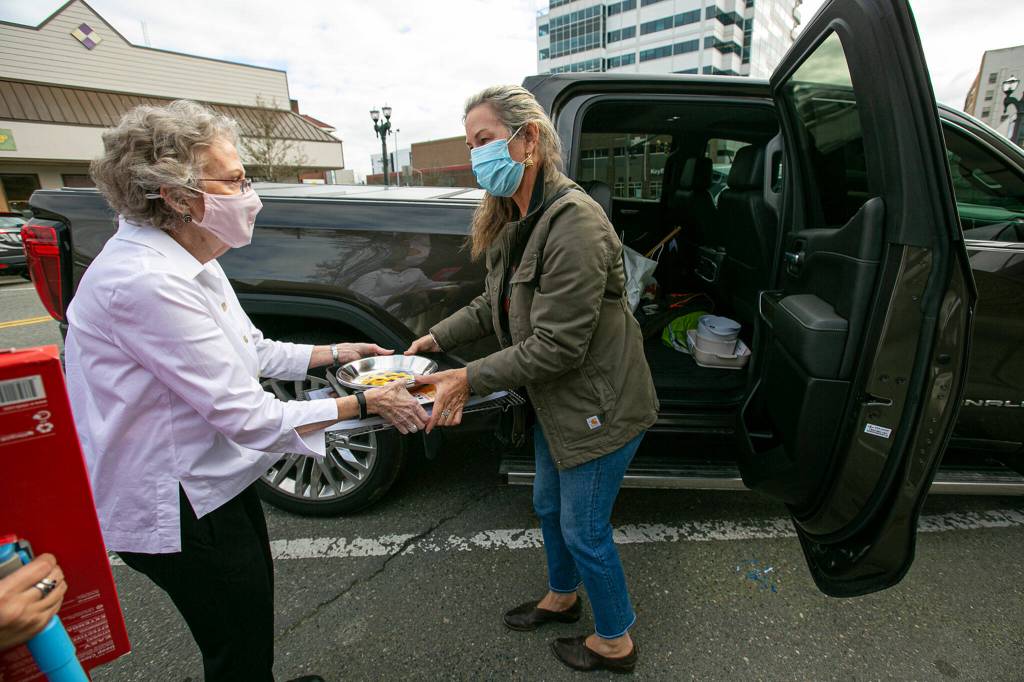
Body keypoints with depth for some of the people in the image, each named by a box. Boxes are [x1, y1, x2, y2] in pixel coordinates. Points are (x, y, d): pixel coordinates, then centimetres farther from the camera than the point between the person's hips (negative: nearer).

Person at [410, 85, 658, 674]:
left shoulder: (574, 222, -27)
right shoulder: (515, 221, 4)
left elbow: (556, 346, -28)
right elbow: (494, 304, 10)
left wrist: (469, 379, -22)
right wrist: (438, 338, -2)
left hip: (599, 406, -9)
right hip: (558, 401, 9)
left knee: (583, 530, 9)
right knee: (549, 505, 25)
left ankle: (616, 643, 39)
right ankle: (562, 596, 54)